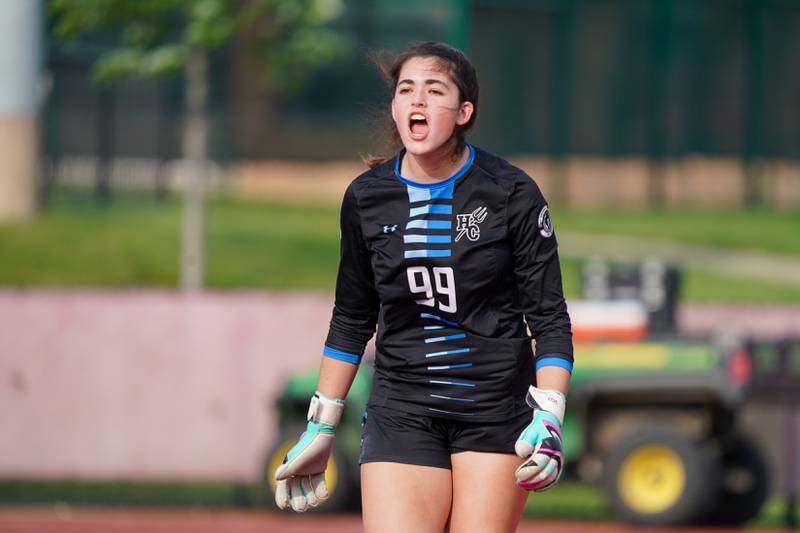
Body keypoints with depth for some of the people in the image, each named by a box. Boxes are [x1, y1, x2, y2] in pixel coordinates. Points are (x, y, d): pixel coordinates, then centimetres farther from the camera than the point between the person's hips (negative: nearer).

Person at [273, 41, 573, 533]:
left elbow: (549, 317, -3)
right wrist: (321, 429, 15)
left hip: (497, 413, -2)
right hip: (402, 413, 2)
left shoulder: (512, 193, -5)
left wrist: (549, 419, -16)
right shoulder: (366, 198, 3)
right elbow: (352, 321, 15)